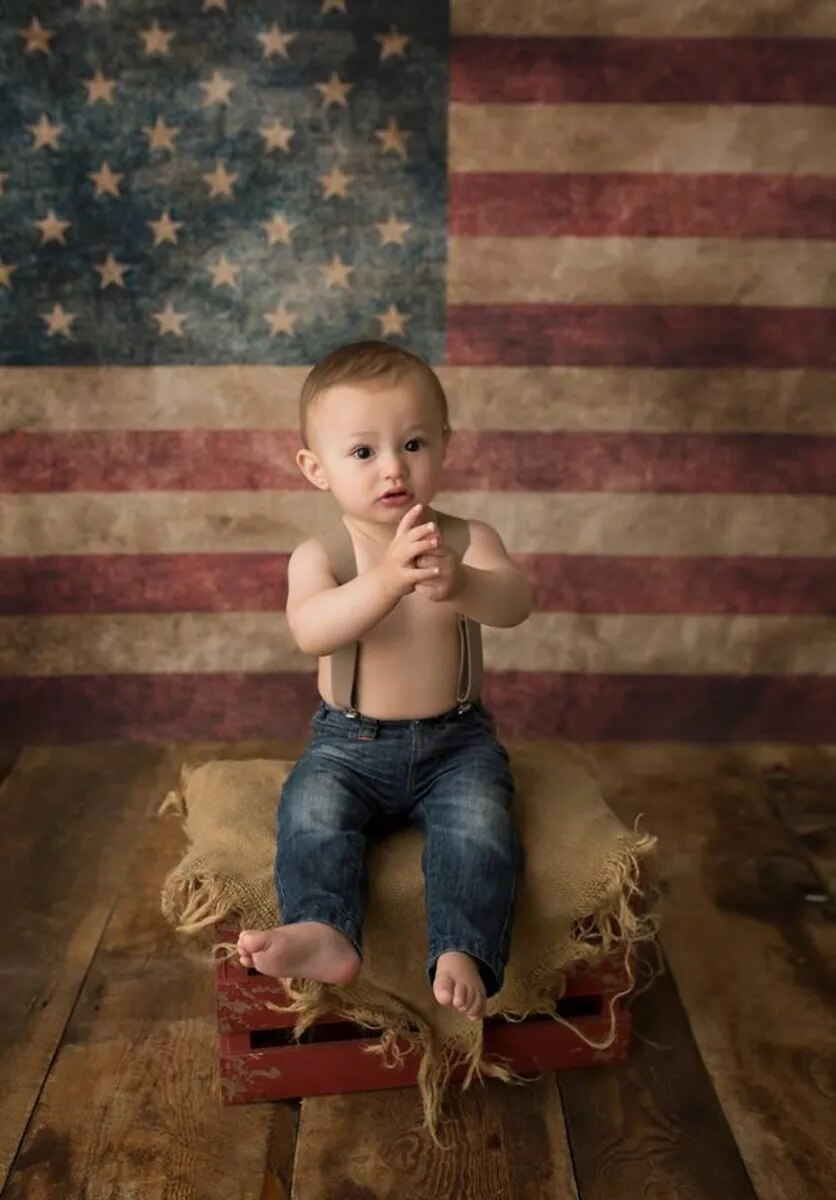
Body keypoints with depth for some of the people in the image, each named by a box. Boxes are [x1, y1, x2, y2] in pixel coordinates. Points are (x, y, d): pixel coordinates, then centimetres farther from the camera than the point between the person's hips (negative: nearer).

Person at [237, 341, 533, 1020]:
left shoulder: (467, 540, -6)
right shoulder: (319, 555, -8)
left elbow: (515, 603, -26)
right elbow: (311, 631, -29)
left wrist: (459, 584, -51)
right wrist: (388, 578, -47)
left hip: (456, 740, 0)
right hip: (349, 743, 1)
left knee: (482, 822, -25)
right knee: (312, 809, -26)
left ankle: (463, 952, -24)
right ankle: (325, 933, -29)